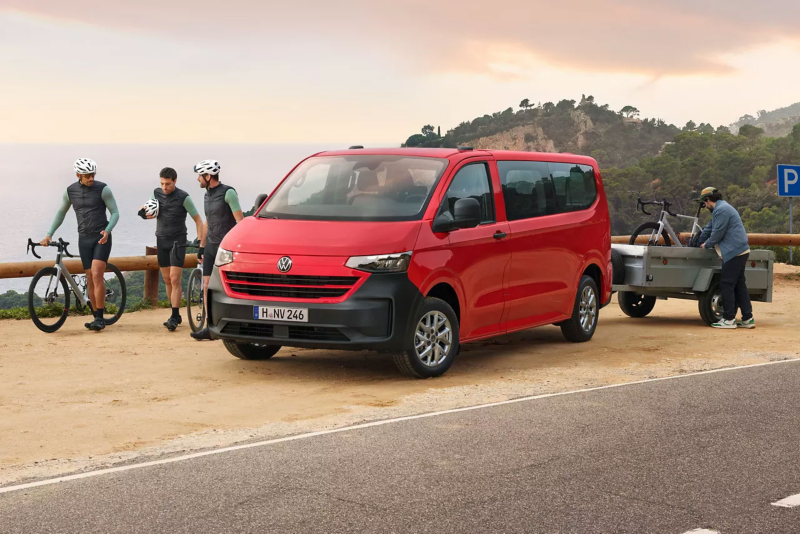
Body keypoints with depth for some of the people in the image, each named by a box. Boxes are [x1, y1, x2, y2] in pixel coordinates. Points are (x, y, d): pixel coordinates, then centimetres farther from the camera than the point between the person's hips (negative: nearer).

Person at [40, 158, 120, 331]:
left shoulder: (103, 189, -9)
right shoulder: (70, 191, 2)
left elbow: (115, 213, -6)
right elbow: (61, 213, 16)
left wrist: (107, 231, -23)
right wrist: (49, 235, 9)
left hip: (101, 238, -4)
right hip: (84, 239, 4)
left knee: (97, 275, -16)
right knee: (90, 278, 5)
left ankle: (100, 318, -12)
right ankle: (97, 318, 14)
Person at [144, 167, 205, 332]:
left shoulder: (183, 197, -11)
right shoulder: (156, 193, 3)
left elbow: (198, 220, -6)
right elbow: (150, 212, 17)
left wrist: (200, 241, -16)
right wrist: (147, 213, -9)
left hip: (178, 241, -5)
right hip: (161, 240, 5)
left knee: (175, 280, -12)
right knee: (167, 280, 9)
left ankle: (174, 317, -13)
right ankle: (176, 315, 18)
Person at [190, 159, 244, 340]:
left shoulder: (228, 193, -11)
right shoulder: (207, 195, 14)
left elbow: (240, 220, -13)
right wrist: (201, 247, 22)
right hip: (211, 246, 8)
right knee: (207, 286, 1)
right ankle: (211, 327, 2)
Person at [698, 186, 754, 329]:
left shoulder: (721, 210, -14)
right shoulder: (721, 209, 21)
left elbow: (717, 233, -15)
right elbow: (710, 227, 32)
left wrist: (706, 244, 2)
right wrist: (699, 242, 39)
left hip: (734, 252, -10)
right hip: (740, 251, 10)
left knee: (726, 285, -7)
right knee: (739, 285, 11)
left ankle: (729, 320, -6)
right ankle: (748, 319, 11)